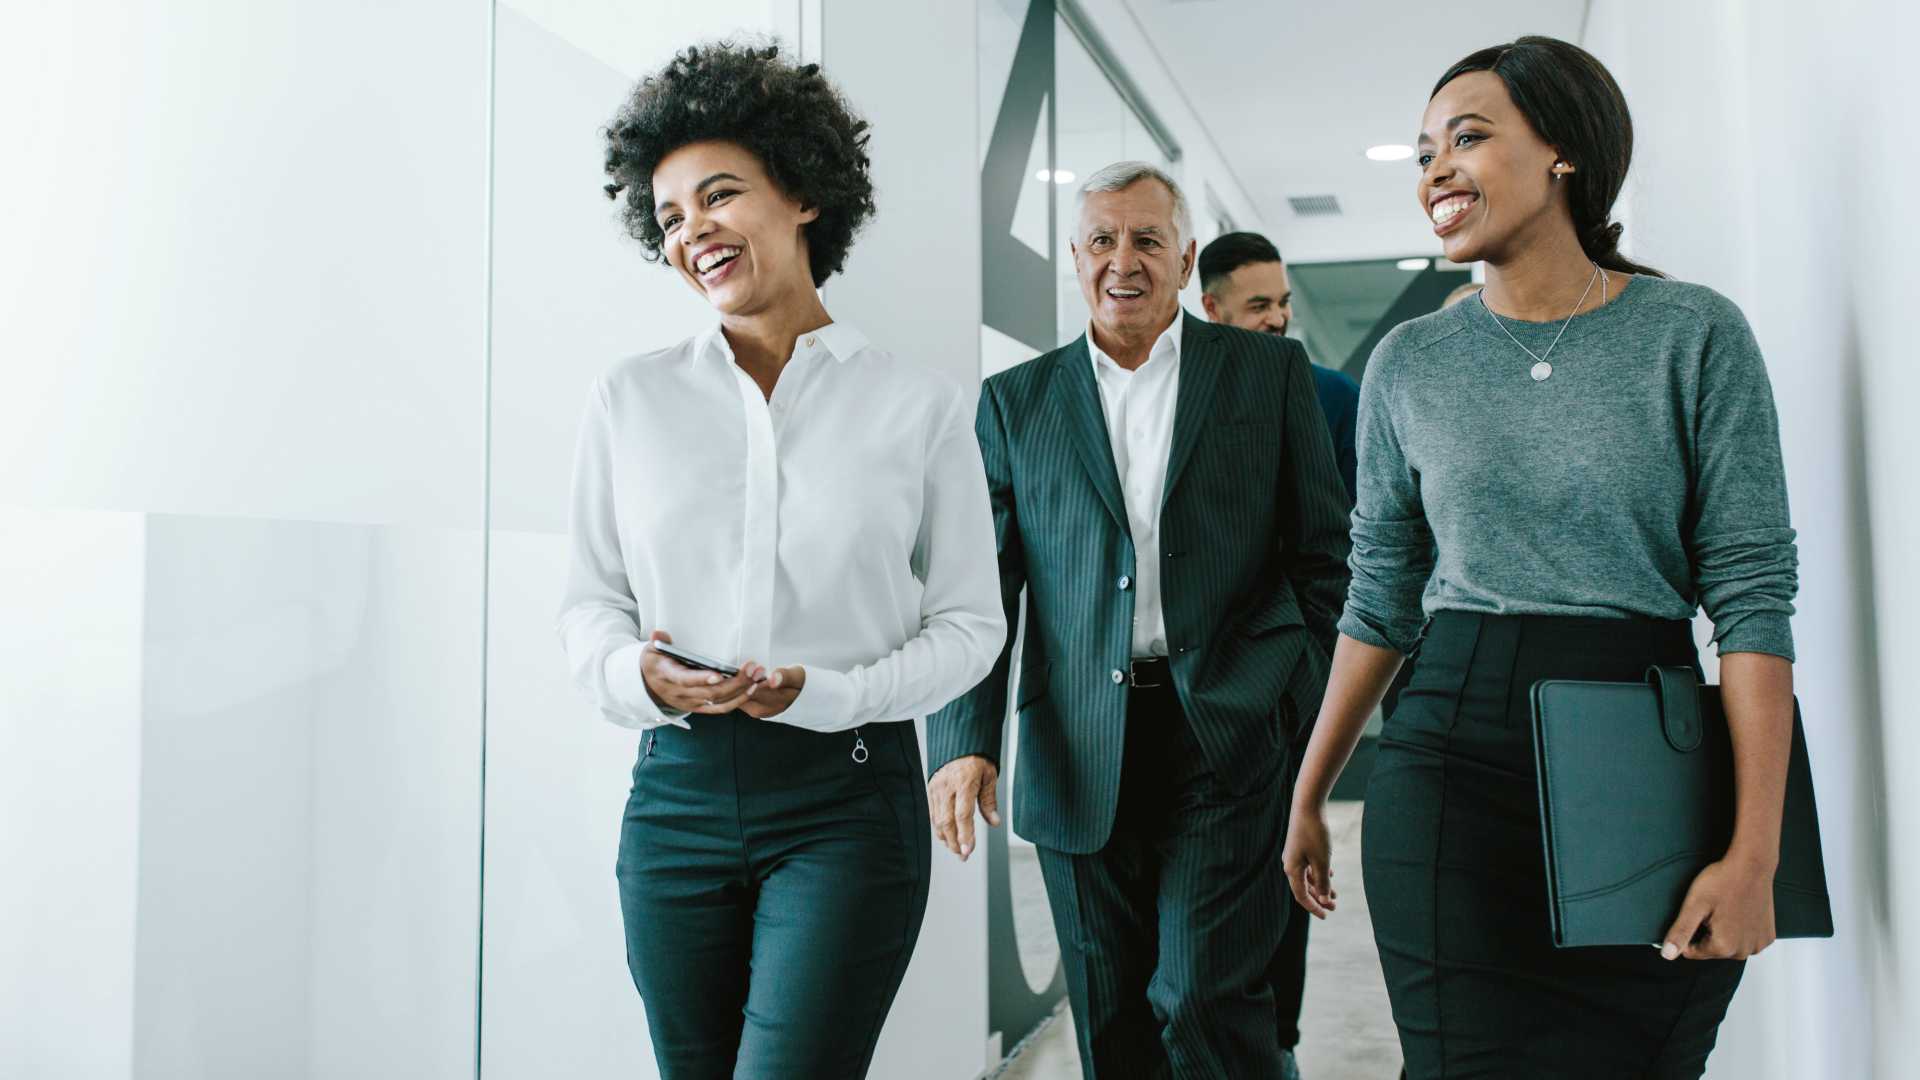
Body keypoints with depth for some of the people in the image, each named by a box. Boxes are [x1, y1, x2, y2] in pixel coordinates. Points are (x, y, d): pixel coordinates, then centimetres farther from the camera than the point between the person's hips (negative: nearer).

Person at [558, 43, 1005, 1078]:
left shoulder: (920, 406, -1)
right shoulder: (628, 399, 5)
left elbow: (970, 621, 2)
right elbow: (589, 600, 10)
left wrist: (830, 694, -13)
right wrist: (636, 675, -12)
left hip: (849, 798, -2)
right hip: (677, 790, 3)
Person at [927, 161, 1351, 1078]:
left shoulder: (1268, 370, 8)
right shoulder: (1015, 402, 10)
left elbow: (1325, 555, 7)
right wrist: (964, 743, -5)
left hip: (1231, 736, -2)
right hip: (1081, 761, 2)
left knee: (1203, 999, -7)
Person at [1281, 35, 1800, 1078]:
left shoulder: (1694, 334, -1)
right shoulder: (1409, 362, 6)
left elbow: (1752, 592, -6)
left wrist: (1755, 852, -13)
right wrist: (1308, 795, 13)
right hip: (1454, 759, 1)